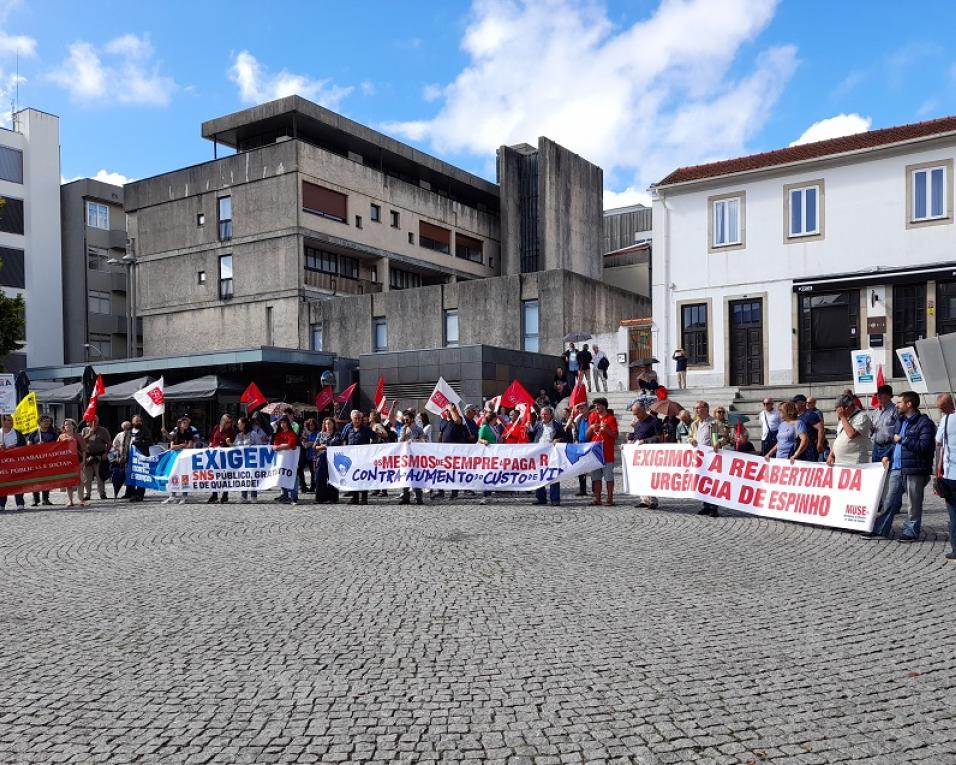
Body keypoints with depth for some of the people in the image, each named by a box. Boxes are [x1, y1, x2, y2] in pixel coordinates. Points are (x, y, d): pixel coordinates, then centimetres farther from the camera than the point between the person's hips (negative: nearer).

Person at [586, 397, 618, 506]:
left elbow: (615, 436, -4)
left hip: (607, 452, -4)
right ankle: (597, 498, 9)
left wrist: (607, 429, -19)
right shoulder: (592, 417, 13)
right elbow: (587, 436, 13)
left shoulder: (611, 418, 0)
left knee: (609, 476, -3)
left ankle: (610, 498, 1)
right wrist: (591, 427, -6)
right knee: (596, 477, 5)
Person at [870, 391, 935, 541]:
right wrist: (888, 455, 13)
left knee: (914, 504, 5)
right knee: (887, 501, 7)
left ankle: (910, 532, 16)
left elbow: (925, 446, -19)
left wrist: (903, 439, -15)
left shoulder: (924, 423, -9)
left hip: (914, 470, -8)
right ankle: (880, 530, 12)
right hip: (896, 468, 8)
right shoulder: (900, 421, 19)